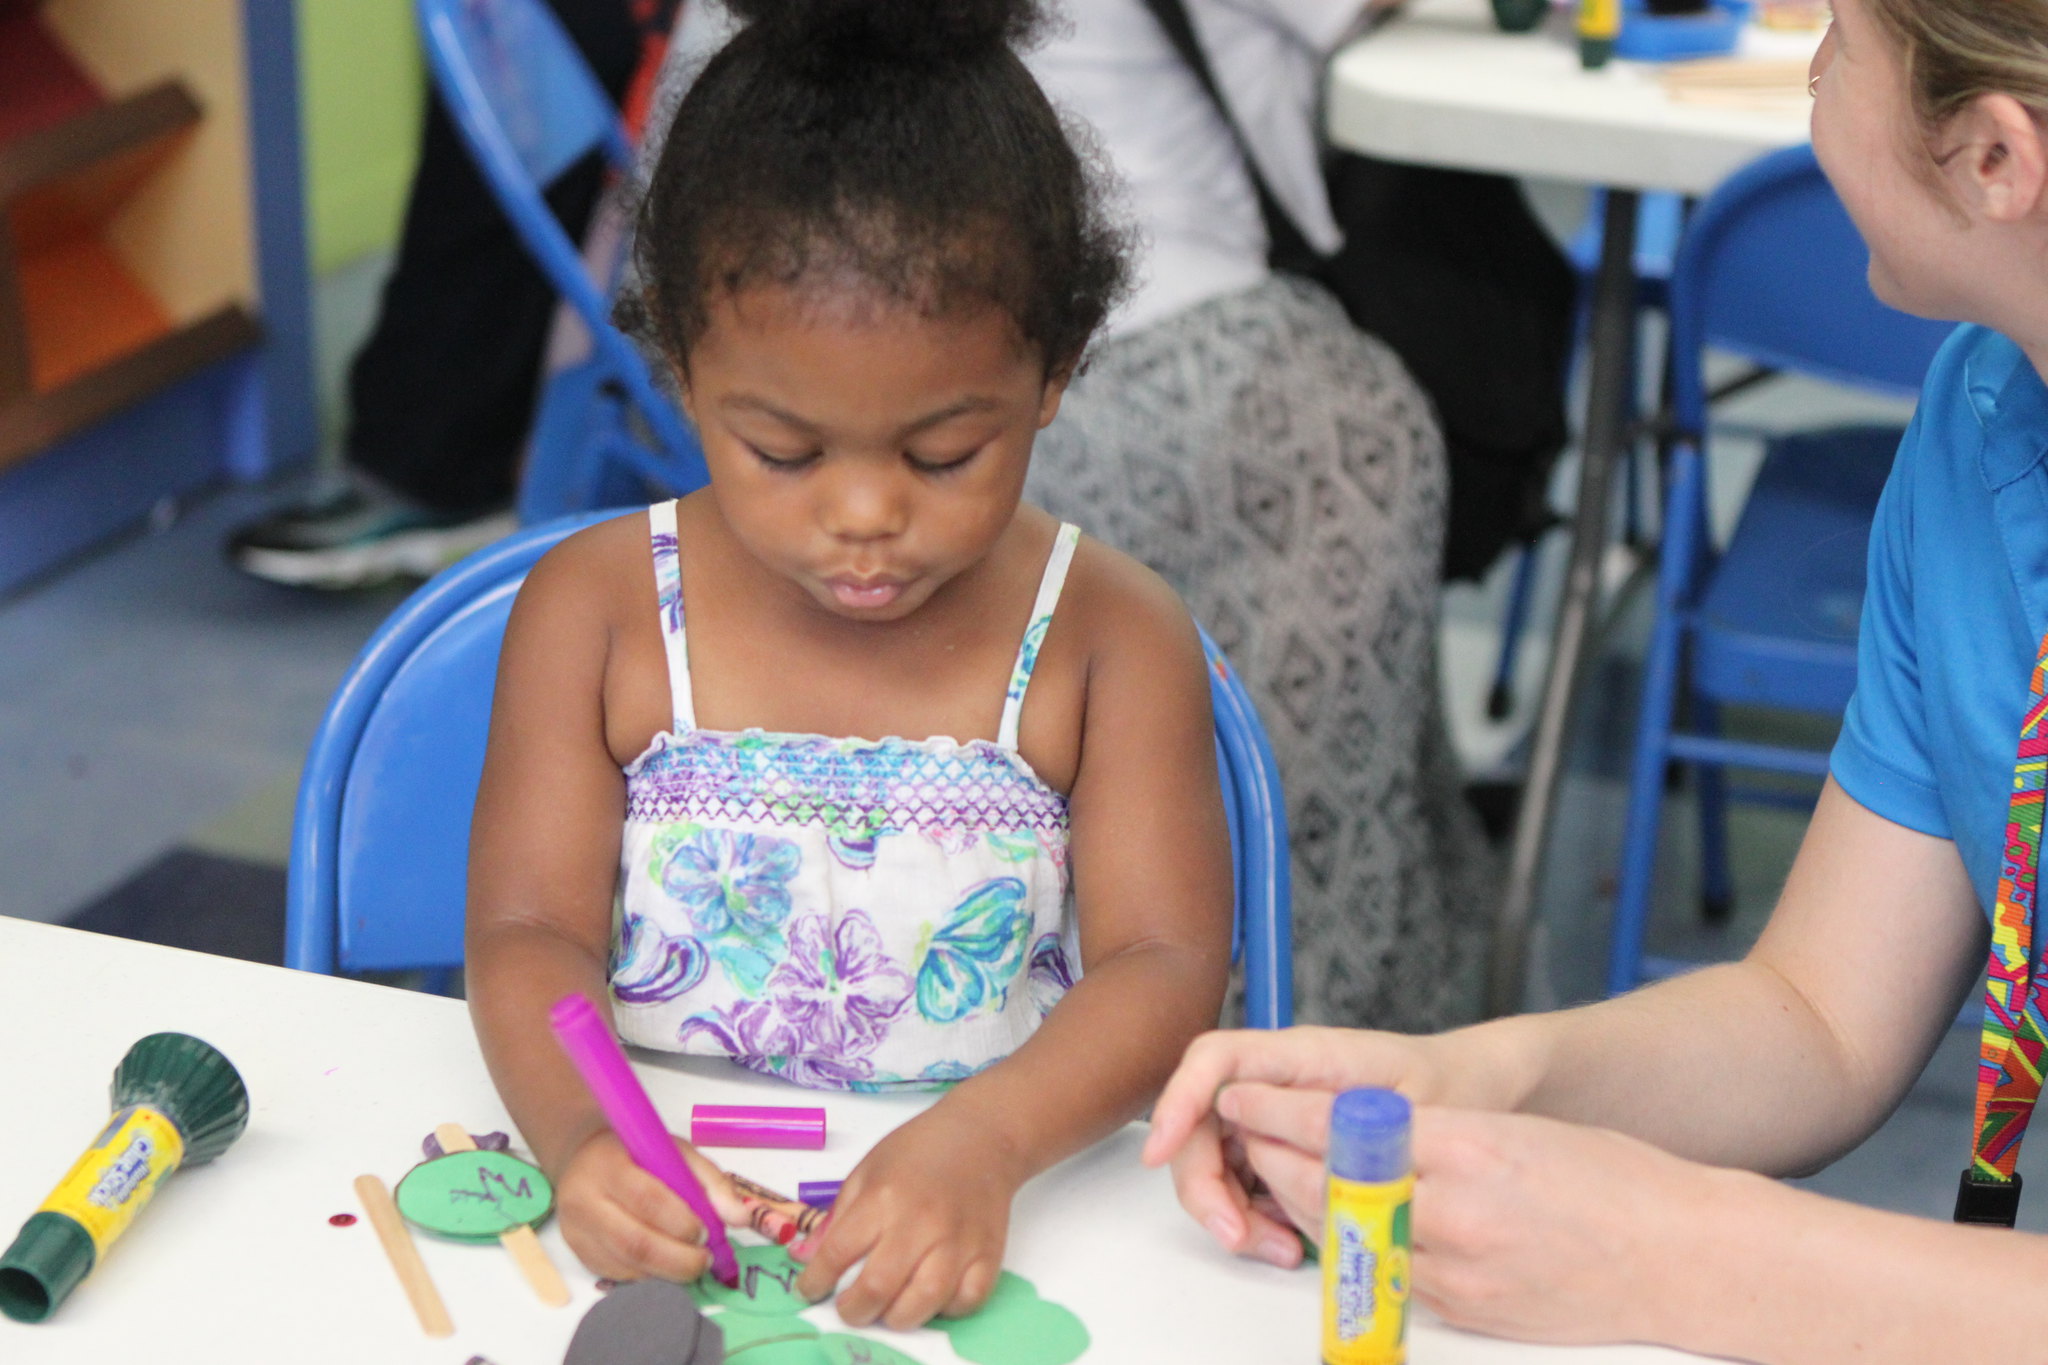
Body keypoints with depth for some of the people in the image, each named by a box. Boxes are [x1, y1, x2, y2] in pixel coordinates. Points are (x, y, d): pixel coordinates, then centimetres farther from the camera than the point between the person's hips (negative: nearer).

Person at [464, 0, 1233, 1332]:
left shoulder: (1111, 637, -2)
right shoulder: (596, 609, 1)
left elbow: (1166, 965, -8)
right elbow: (533, 931, -2)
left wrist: (985, 1144, -27)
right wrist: (582, 1138, -23)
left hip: (987, 1222, 0)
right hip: (660, 1209, 0)